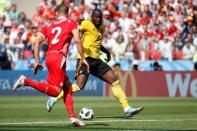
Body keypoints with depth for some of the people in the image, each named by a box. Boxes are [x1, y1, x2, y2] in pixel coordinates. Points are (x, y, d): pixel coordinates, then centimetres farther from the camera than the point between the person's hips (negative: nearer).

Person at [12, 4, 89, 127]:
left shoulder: (49, 25, 21)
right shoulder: (72, 23, 9)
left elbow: (37, 41, 12)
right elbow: (77, 40, -5)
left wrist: (37, 61, 15)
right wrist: (83, 58, 2)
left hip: (49, 57, 7)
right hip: (58, 57, -7)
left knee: (67, 86, 16)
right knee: (56, 91, -9)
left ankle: (73, 117, 10)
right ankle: (26, 81, -16)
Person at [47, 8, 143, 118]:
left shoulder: (102, 28, 18)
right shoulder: (86, 24, -6)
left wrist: (106, 51, 25)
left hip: (96, 60, 8)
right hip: (85, 59, -8)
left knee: (115, 80, 2)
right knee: (79, 86, -21)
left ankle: (127, 109, 3)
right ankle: (54, 99, -4)